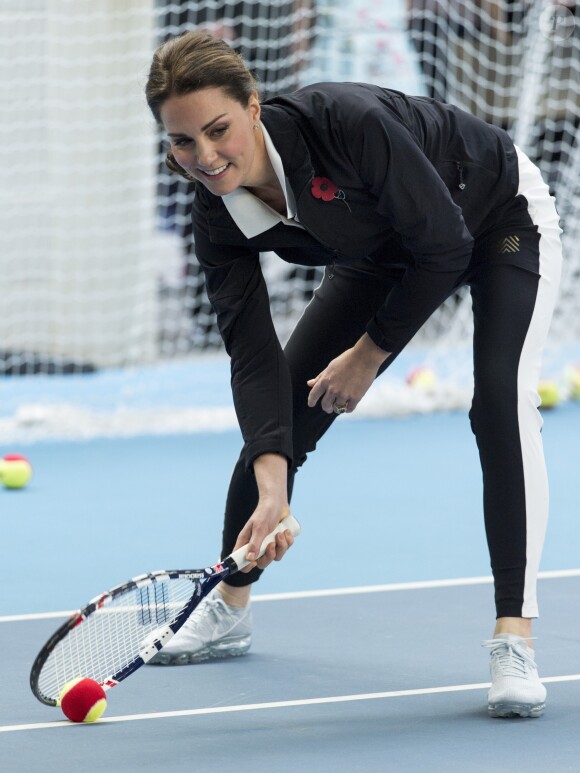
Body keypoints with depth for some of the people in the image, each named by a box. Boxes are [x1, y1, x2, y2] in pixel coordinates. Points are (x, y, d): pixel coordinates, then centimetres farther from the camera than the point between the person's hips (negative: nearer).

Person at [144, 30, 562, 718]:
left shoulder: (348, 122, -41)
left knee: (500, 399, -26)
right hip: (383, 247, 6)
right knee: (284, 408, 2)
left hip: (501, 216, -6)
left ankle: (513, 638, -26)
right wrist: (272, 484, -36)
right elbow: (254, 356, -23)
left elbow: (445, 246, -30)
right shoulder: (219, 220, -23)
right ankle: (229, 610, 23)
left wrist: (369, 355, -19)